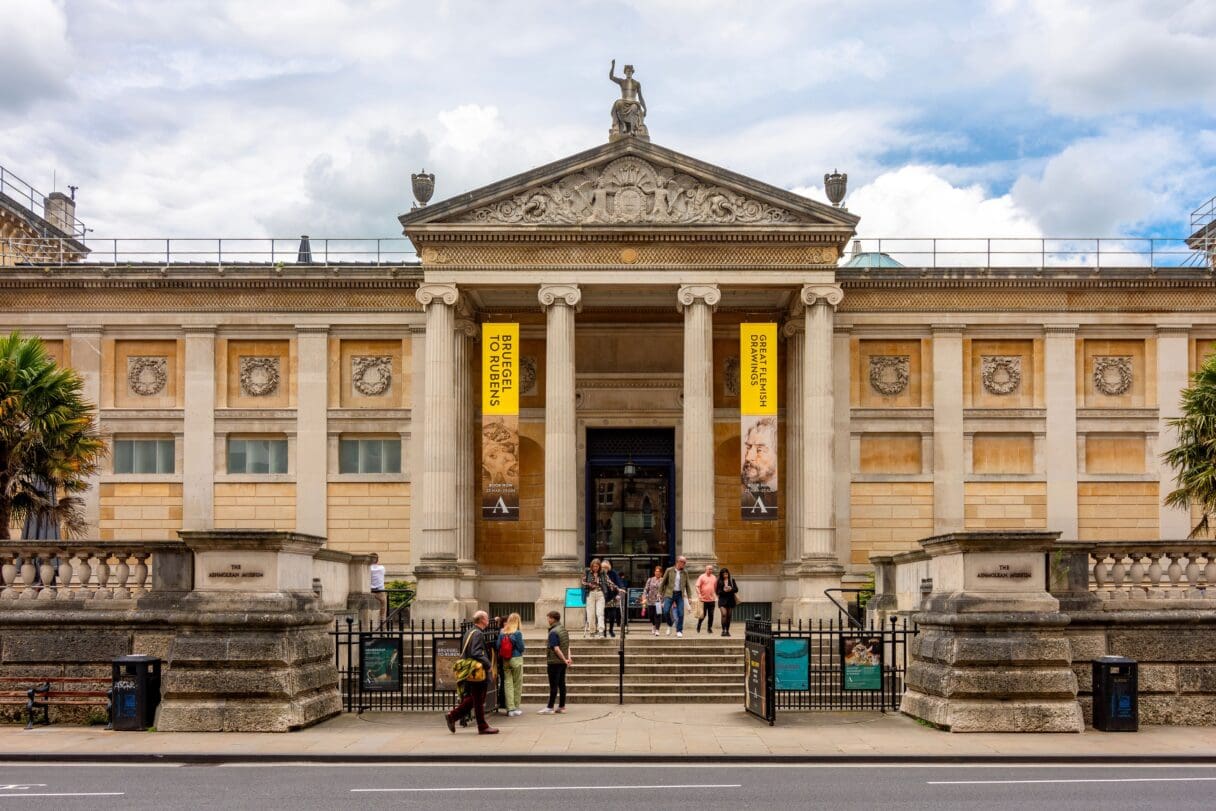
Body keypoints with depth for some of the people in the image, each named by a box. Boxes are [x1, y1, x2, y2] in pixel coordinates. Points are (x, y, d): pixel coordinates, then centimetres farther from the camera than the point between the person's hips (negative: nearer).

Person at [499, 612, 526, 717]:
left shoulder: (502, 633, 1)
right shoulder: (518, 633, -11)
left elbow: (498, 647, 2)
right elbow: (521, 647, -9)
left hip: (505, 661, 4)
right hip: (516, 660, -4)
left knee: (508, 684, 5)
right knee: (517, 684, 7)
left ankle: (510, 708, 2)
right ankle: (516, 708, 13)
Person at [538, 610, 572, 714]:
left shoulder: (553, 632, -17)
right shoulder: (564, 629, 12)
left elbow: (556, 648, -21)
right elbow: (567, 646, 14)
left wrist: (564, 659, -15)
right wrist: (568, 657, 6)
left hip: (554, 662, -8)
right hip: (563, 662, 8)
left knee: (553, 685, -5)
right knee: (561, 684, 11)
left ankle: (550, 708, -2)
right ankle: (562, 706, 14)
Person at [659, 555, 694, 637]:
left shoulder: (685, 573, 8)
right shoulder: (669, 571, 1)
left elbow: (688, 585, 10)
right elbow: (663, 582, 5)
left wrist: (689, 597, 4)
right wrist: (660, 593, 3)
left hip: (680, 595, 2)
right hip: (669, 594, -2)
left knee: (680, 613, -5)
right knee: (666, 610, -16)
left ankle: (679, 631, 7)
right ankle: (669, 625, 10)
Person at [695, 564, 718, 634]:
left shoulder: (714, 578, 12)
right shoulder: (702, 577, -1)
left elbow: (716, 588, 18)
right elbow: (697, 586, -7)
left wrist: (716, 597, 14)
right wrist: (699, 595, -18)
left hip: (712, 600, 4)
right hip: (704, 599, -4)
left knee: (711, 615, 2)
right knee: (703, 614, -2)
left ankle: (709, 628, 11)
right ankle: (698, 627, 17)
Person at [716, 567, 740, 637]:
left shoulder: (732, 580, 5)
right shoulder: (719, 581, 3)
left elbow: (736, 589, 3)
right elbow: (718, 591, 0)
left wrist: (731, 589, -15)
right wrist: (724, 591, -17)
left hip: (730, 599, 2)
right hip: (722, 599, -2)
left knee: (729, 616, 5)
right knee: (724, 614, -17)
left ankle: (727, 631, 14)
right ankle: (723, 630, -19)